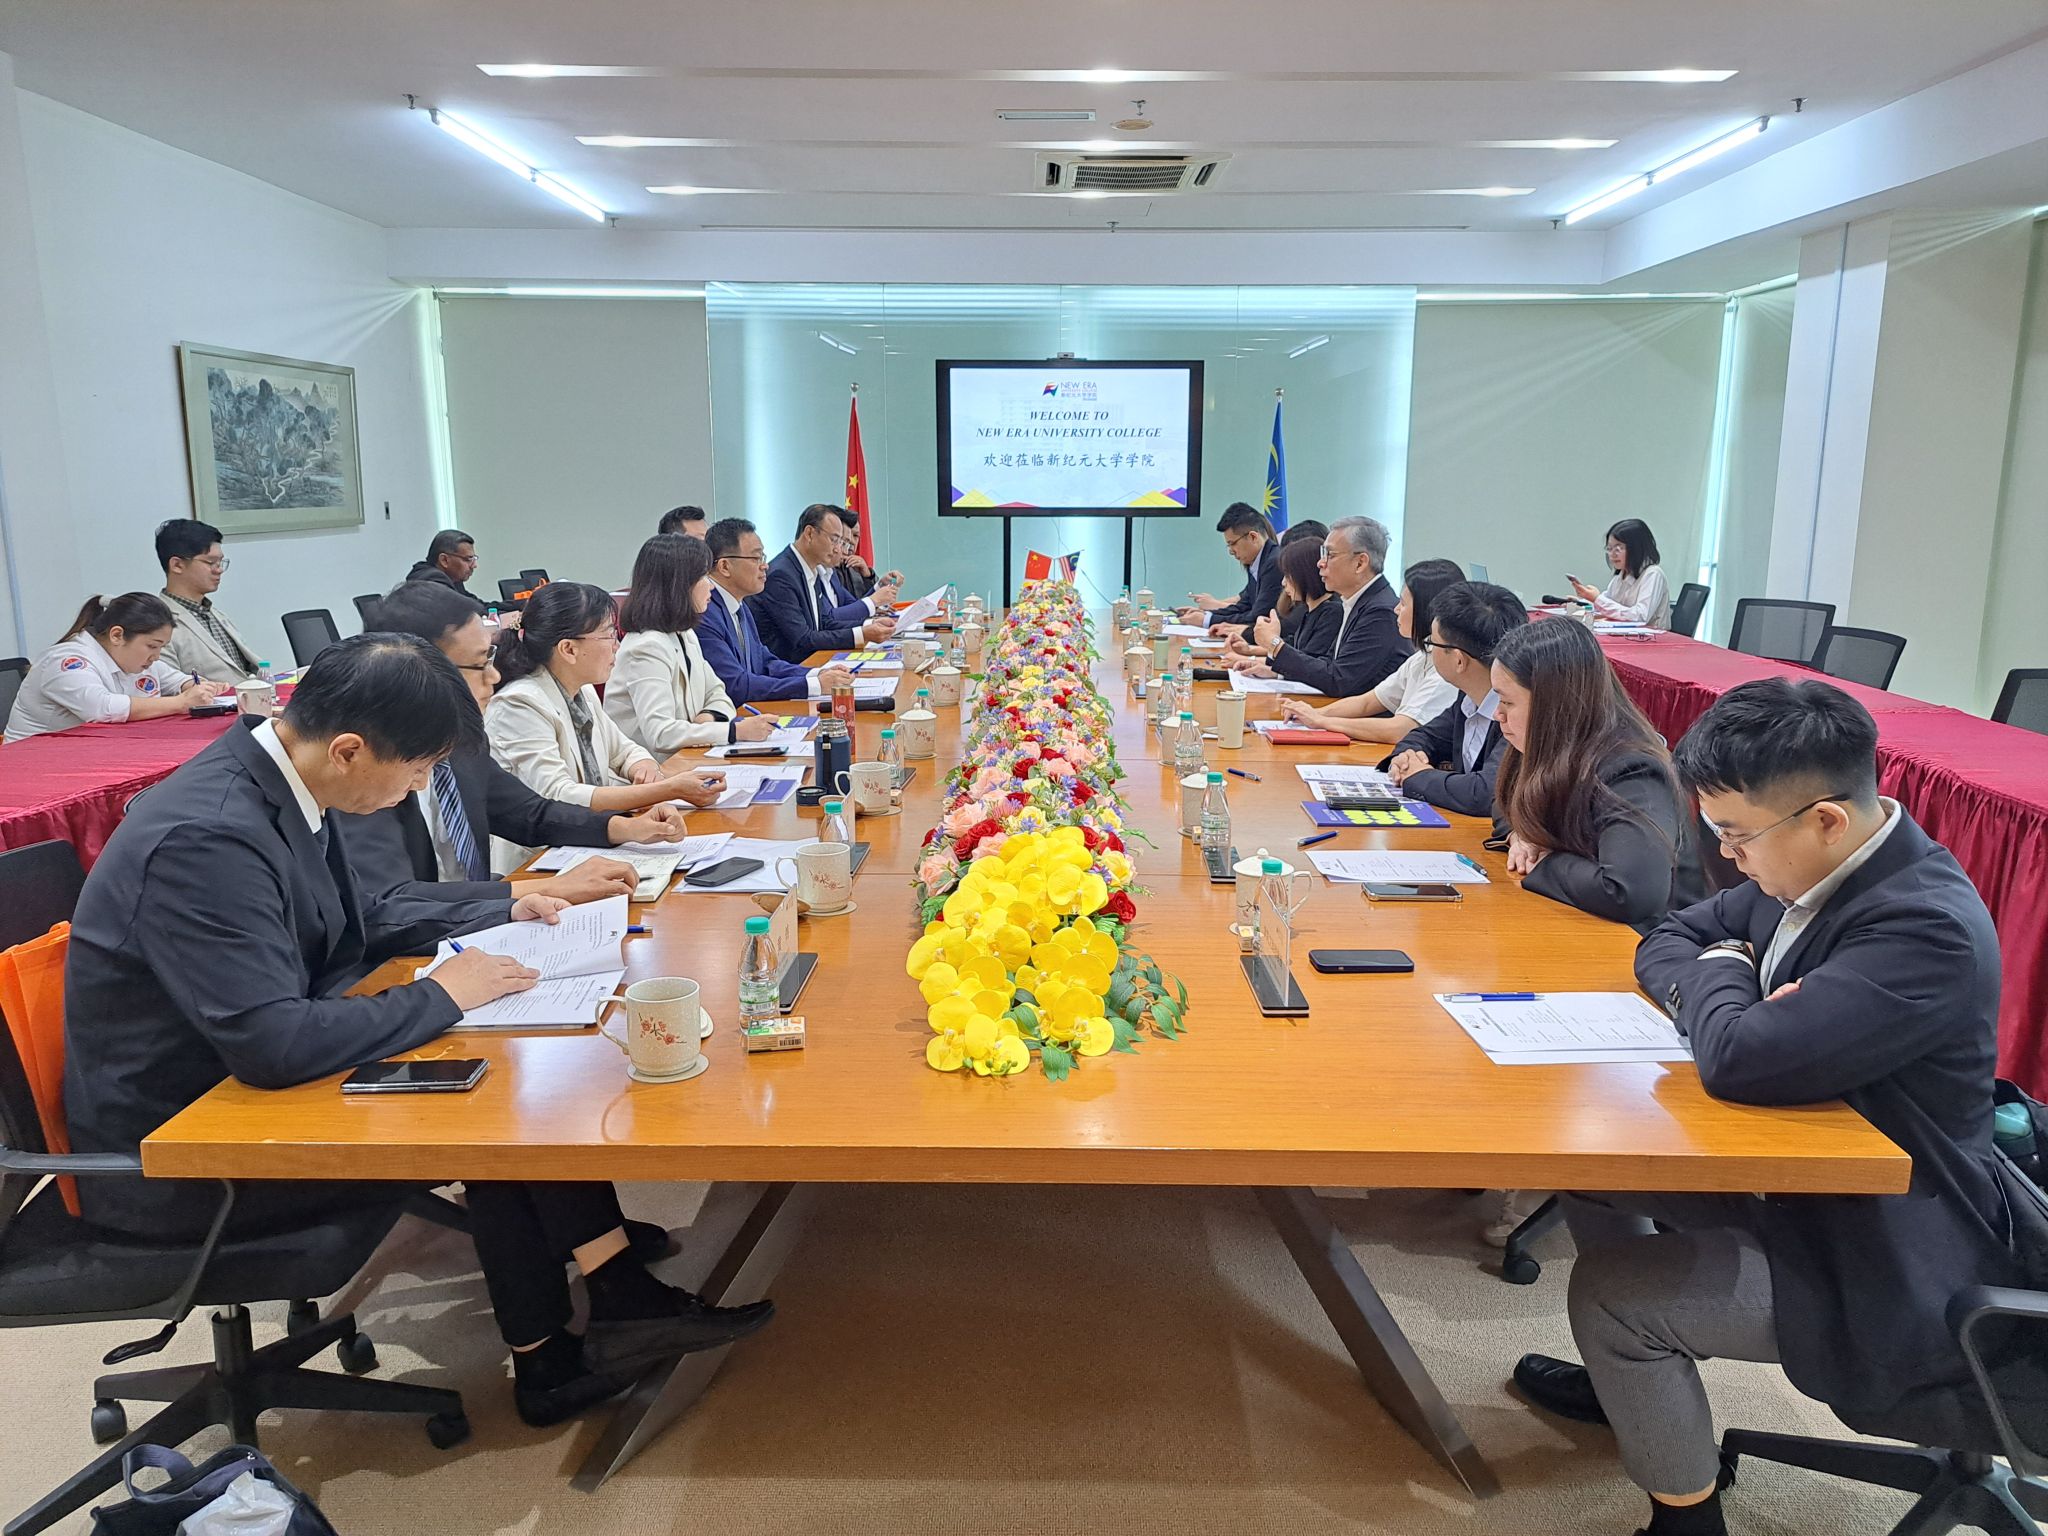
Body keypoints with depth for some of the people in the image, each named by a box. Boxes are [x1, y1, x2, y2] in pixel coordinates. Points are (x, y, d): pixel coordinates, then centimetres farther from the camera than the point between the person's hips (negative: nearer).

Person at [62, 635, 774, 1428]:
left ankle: (619, 1291, -1)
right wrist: (442, 995, -21)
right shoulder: (206, 838, -30)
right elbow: (272, 1043, -34)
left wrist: (501, 910, 9)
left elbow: (356, 917, 16)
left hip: (248, 1068, 8)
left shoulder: (277, 780, -2)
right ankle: (546, 1357, 7)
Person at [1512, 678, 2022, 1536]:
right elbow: (1666, 941, 9)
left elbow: (1740, 1061, -37)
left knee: (1610, 1290, -17)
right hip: (1796, 1178, 9)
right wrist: (1726, 990, -14)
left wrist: (1721, 974, -16)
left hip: (1884, 1266, -9)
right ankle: (1632, 1375, 34)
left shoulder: (1926, 927, -31)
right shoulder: (1809, 869, -3)